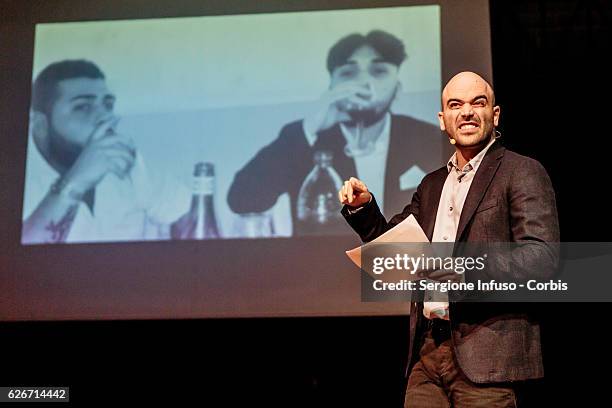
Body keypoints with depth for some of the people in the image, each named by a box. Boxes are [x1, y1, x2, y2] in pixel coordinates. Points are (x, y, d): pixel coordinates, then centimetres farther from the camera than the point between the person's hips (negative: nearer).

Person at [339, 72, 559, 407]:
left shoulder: (522, 173, -1)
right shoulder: (431, 185, 19)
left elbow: (542, 257, -14)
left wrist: (453, 272, -24)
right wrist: (362, 208, 4)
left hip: (486, 355, -5)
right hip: (426, 354, 6)